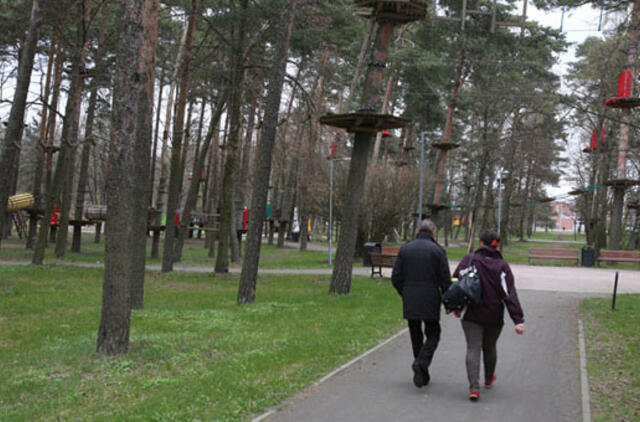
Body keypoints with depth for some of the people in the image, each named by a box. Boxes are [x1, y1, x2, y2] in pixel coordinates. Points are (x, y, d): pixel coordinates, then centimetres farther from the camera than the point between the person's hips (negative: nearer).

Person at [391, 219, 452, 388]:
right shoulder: (437, 250, -4)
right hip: (430, 302, -3)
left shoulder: (405, 249, 5)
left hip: (409, 302, 3)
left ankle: (422, 374, 14)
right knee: (433, 335, 9)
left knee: (416, 336, 13)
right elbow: (445, 280, -6)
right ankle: (422, 361, -15)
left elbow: (396, 277, 3)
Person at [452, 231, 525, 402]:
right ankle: (489, 379, 43)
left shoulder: (469, 260, -4)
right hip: (494, 317, 1)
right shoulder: (502, 266, -6)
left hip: (471, 315, -1)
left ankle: (474, 387, -19)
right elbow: (510, 294, -13)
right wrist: (518, 320, -17)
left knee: (473, 348, -4)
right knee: (489, 347, 20)